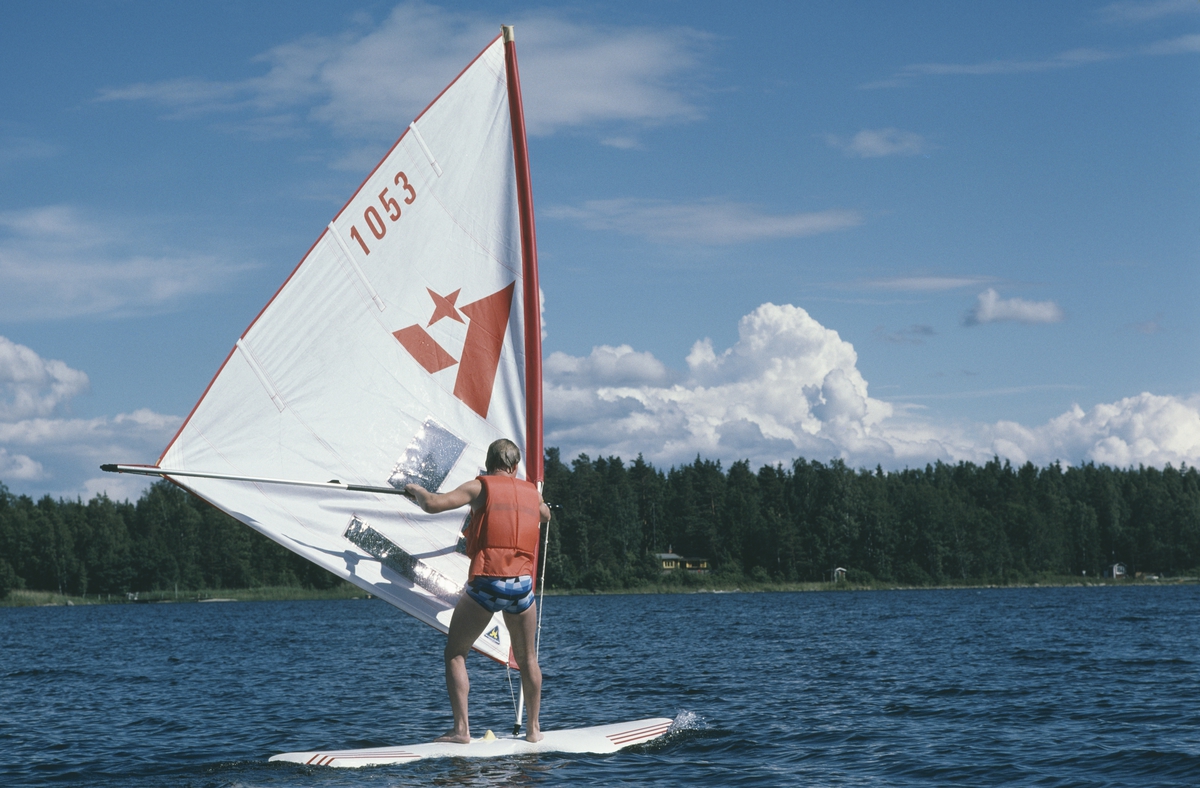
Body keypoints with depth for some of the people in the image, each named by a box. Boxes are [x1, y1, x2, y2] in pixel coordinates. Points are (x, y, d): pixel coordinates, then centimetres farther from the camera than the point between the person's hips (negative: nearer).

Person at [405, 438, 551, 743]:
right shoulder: (532, 493, 17)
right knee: (527, 658, 20)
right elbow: (545, 516, 41)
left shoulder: (480, 487, 3)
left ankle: (461, 729, -2)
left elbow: (433, 504, -8)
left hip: (485, 583, -3)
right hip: (522, 584, 3)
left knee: (455, 654, 8)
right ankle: (533, 728, 23)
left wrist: (416, 490, 12)